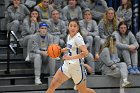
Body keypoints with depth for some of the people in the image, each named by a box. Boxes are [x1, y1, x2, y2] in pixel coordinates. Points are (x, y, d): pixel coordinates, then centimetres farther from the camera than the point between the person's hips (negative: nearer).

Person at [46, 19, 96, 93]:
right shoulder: (69, 36, 6)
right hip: (67, 65, 7)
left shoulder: (78, 38, -17)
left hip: (77, 67, -7)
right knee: (53, 84, -2)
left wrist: (70, 57, -31)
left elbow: (85, 52, -29)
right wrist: (61, 50, 12)